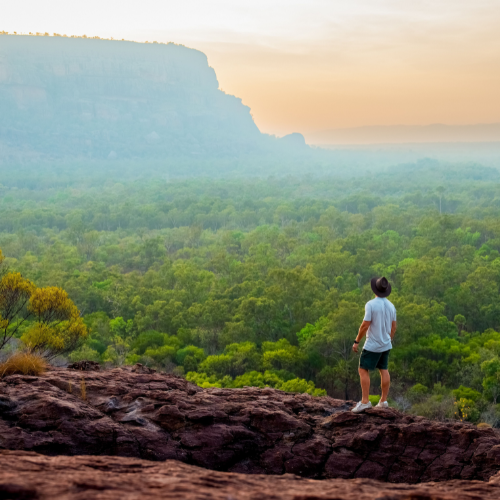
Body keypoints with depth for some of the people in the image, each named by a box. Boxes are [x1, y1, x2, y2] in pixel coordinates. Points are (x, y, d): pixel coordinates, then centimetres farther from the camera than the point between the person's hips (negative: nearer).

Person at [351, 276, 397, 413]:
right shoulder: (391, 306, 4)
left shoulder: (371, 305, -17)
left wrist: (357, 341, -9)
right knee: (384, 370, 12)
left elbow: (365, 325, -18)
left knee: (363, 370, -2)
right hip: (386, 345, 7)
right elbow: (393, 326, 11)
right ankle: (383, 401, 15)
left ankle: (365, 401, -8)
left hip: (372, 345, -7)